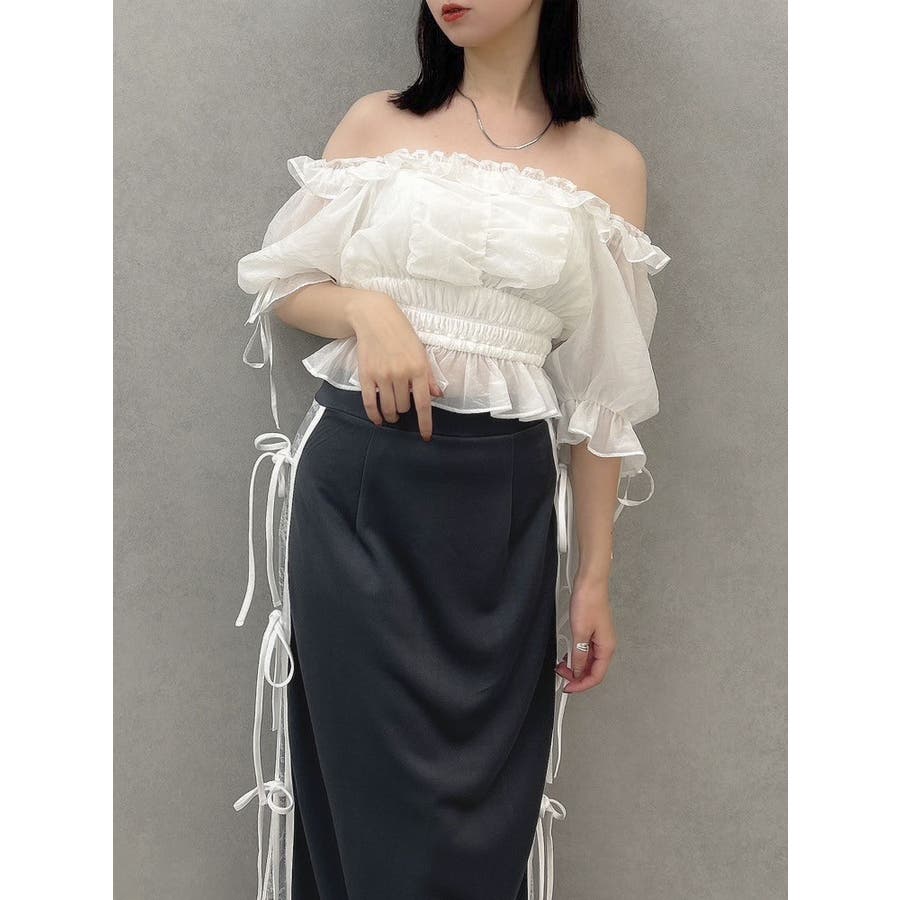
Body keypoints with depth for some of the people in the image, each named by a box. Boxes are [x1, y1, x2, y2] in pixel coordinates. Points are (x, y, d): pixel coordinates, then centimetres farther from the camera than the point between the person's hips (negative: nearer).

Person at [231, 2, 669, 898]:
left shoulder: (609, 165, 6)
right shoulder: (375, 123, 7)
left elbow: (600, 395, 6)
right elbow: (284, 284, 12)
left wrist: (595, 575, 5)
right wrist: (367, 309, -10)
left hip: (504, 504, 0)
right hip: (356, 492, 0)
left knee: (484, 797, 6)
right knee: (372, 785, 3)